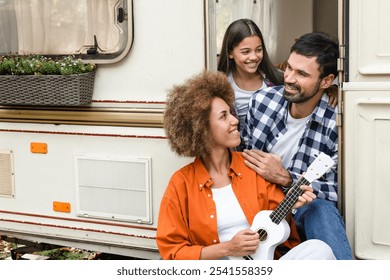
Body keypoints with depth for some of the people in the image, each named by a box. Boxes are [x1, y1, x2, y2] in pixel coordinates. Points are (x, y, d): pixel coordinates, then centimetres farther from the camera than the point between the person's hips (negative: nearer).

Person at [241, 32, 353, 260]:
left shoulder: (335, 124, -15)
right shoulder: (262, 100, -4)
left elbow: (334, 192, -12)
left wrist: (285, 178, -25)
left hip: (305, 208, -2)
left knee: (321, 210, -35)